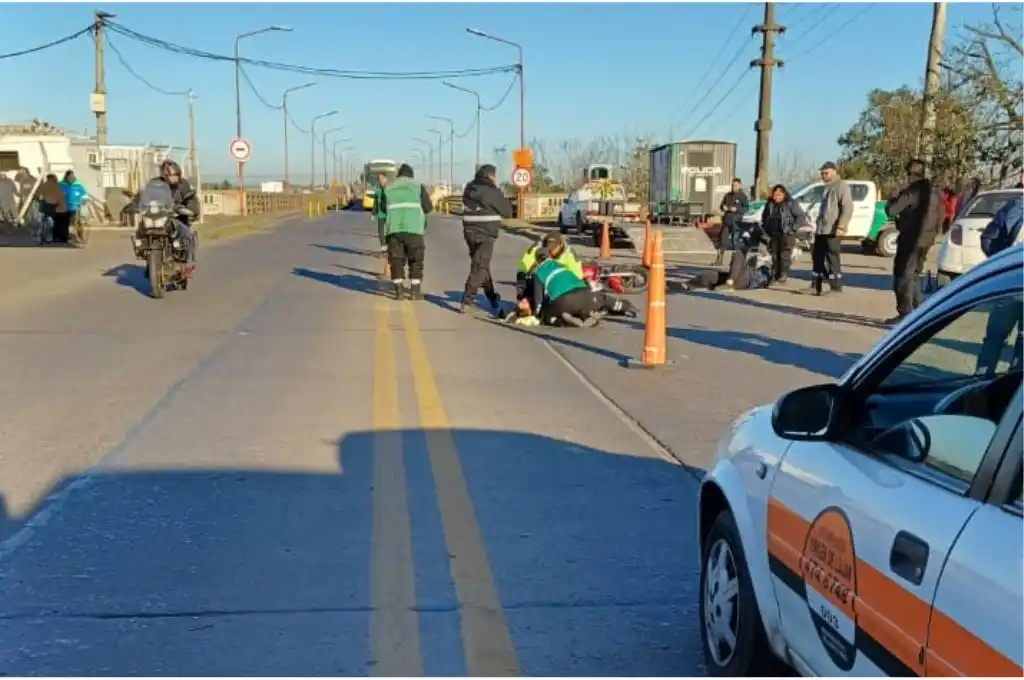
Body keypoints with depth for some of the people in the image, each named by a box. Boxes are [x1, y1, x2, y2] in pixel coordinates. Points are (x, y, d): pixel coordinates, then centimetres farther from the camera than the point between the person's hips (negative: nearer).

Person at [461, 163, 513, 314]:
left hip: (470, 232, 7)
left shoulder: (470, 189, 8)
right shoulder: (492, 192, -11)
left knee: (481, 265, 19)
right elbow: (507, 212, -4)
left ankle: (492, 297, 32)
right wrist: (504, 199, 12)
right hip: (485, 234, -7)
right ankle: (466, 301, -14)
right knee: (479, 267, -6)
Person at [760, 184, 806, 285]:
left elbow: (801, 216, -9)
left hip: (787, 234, -6)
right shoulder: (770, 204, 11)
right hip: (774, 234, 6)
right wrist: (765, 227, 16)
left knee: (785, 255, -12)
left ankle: (783, 276, -13)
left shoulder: (791, 203, -7)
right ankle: (774, 276, 14)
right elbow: (764, 216, 28)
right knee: (775, 255, 8)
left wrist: (793, 228, -13)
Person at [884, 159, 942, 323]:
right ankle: (920, 308, 20)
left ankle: (905, 313, -5)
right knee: (914, 275, 19)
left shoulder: (911, 192, -16)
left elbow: (891, 211, -18)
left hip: (911, 239, -8)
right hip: (926, 239, 8)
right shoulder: (934, 191, 11)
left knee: (903, 276, -3)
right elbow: (940, 215, 17)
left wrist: (891, 200, 3)